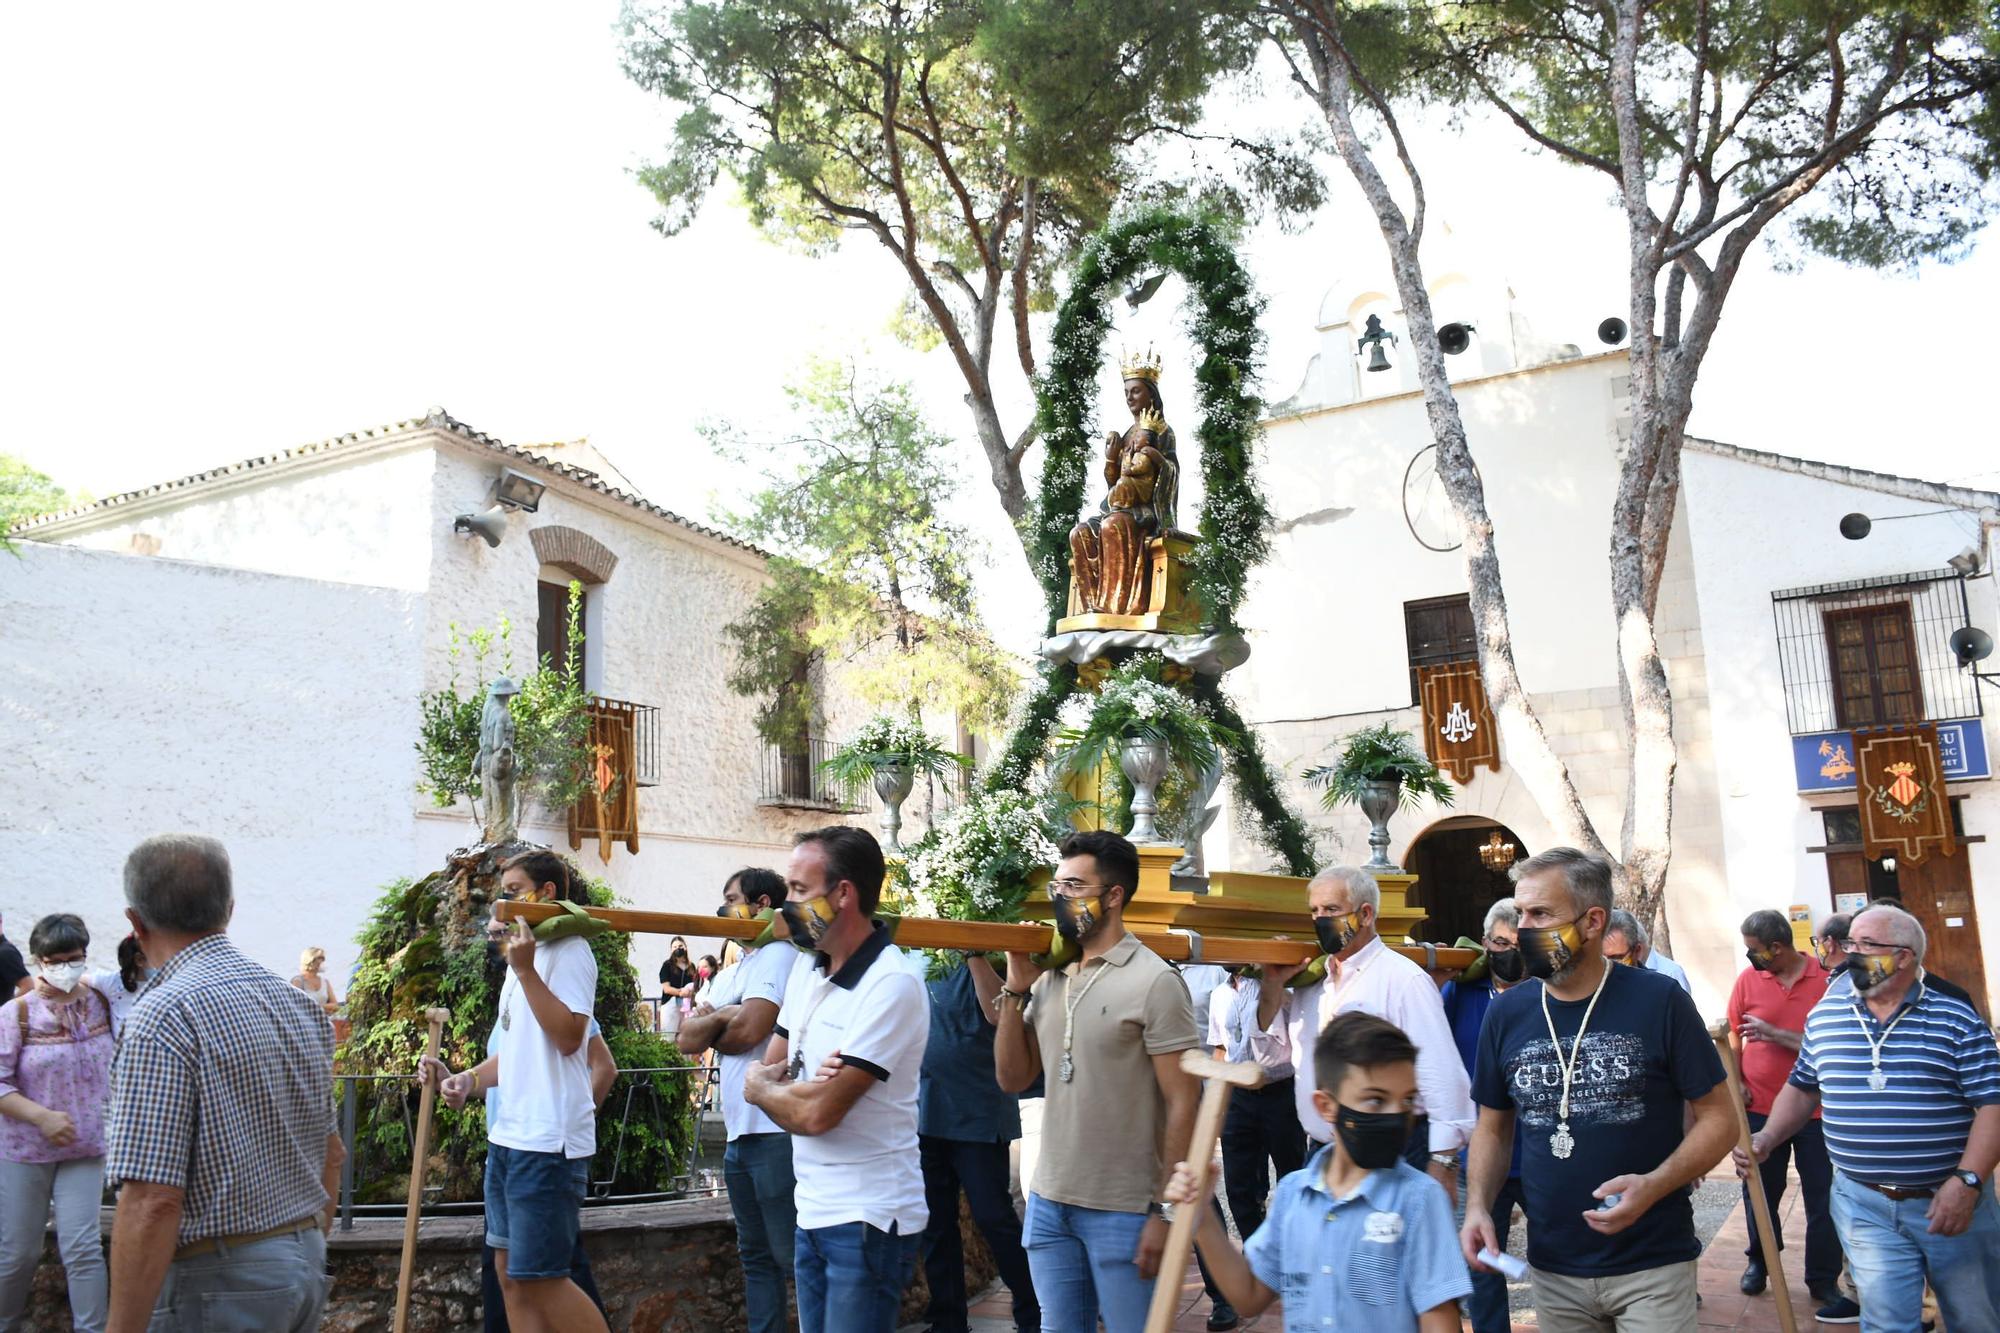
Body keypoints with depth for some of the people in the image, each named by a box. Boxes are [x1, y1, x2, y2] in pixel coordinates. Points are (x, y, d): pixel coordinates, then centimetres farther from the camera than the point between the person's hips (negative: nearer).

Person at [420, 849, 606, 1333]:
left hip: (548, 1142, -10)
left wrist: (524, 969, -22)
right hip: (508, 1136, 10)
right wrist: (467, 1080, 7)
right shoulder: (525, 952, 18)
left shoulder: (568, 950, -9)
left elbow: (568, 1037, -21)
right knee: (510, 1270, 13)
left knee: (539, 1278, -6)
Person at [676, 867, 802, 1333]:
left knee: (793, 1256, -5)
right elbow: (687, 1038, 10)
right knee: (756, 1255, 15)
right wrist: (721, 1018, -8)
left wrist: (710, 1031, 1)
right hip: (740, 1133, 9)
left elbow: (748, 1029, -19)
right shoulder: (732, 973, 19)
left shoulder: (779, 954, -9)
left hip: (776, 1133, -9)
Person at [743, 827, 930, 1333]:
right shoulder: (806, 972, 6)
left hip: (868, 1220, -8)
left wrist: (761, 1087, -4)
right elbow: (765, 1073, 10)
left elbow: (816, 1113, -24)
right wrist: (799, 1080, -12)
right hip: (812, 1212, 8)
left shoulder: (891, 986, -21)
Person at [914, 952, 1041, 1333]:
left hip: (977, 1115, -5)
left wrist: (975, 953, -25)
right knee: (935, 1224, 12)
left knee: (993, 1217, -2)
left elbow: (997, 1013, -22)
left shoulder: (982, 962, -5)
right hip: (925, 1114, 6)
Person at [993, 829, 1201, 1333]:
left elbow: (1182, 1106, -12)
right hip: (1048, 1205, 6)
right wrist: (1016, 989, -2)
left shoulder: (1154, 982, -11)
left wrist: (1165, 1211, -14)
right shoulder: (1048, 978, 7)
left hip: (1123, 1212, -6)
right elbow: (1012, 1078, 8)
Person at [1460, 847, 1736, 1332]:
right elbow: (1493, 1127, 10)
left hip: (1653, 1264, -3)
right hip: (1552, 1269, 4)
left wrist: (1654, 1185, -21)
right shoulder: (1506, 1012, 0)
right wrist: (1477, 1208, -6)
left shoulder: (1659, 1001, -11)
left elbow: (1718, 1117, -6)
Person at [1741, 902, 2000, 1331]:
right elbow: (1802, 1088, 15)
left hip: (1951, 1201, -1)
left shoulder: (1957, 1020, -5)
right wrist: (1766, 1138, 1)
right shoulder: (1824, 1016, 6)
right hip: (1864, 1204, 1)